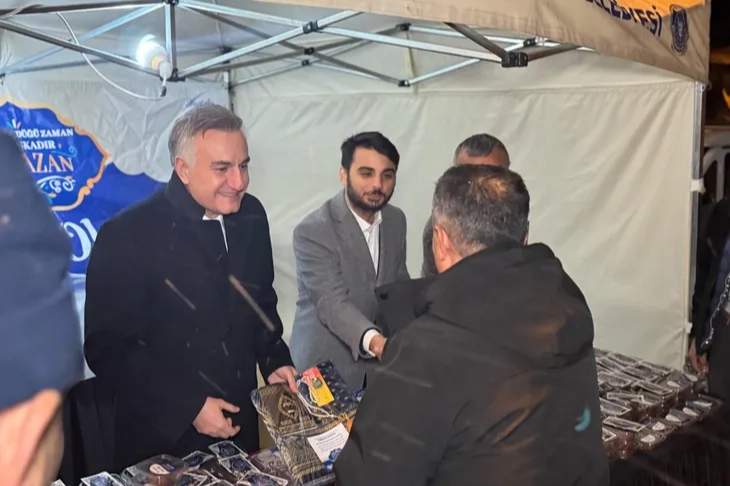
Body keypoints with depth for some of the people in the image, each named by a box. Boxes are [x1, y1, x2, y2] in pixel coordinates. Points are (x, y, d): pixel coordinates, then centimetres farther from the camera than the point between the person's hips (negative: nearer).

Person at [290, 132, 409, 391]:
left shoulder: (396, 220, 1)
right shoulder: (313, 231, -18)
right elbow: (332, 303, -26)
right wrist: (373, 340, -43)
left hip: (380, 364, 5)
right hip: (326, 367, -5)